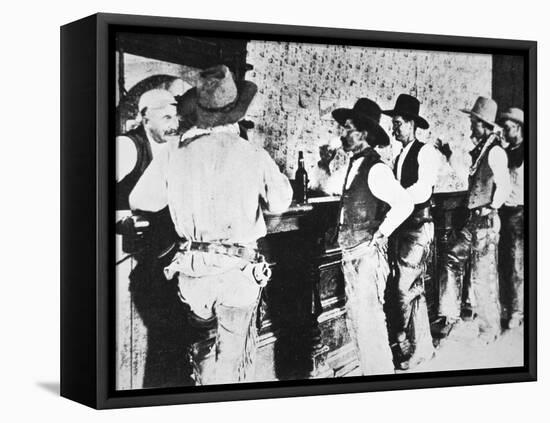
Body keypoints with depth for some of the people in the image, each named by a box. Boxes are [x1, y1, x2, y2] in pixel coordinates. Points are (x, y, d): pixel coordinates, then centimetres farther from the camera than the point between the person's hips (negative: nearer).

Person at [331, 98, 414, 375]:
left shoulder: (375, 169, -14)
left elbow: (404, 204, -23)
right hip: (351, 255, 9)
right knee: (355, 320, 14)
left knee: (369, 320, -7)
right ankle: (368, 371, 25)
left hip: (368, 255, -9)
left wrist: (379, 235, -15)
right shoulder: (353, 165, 12)